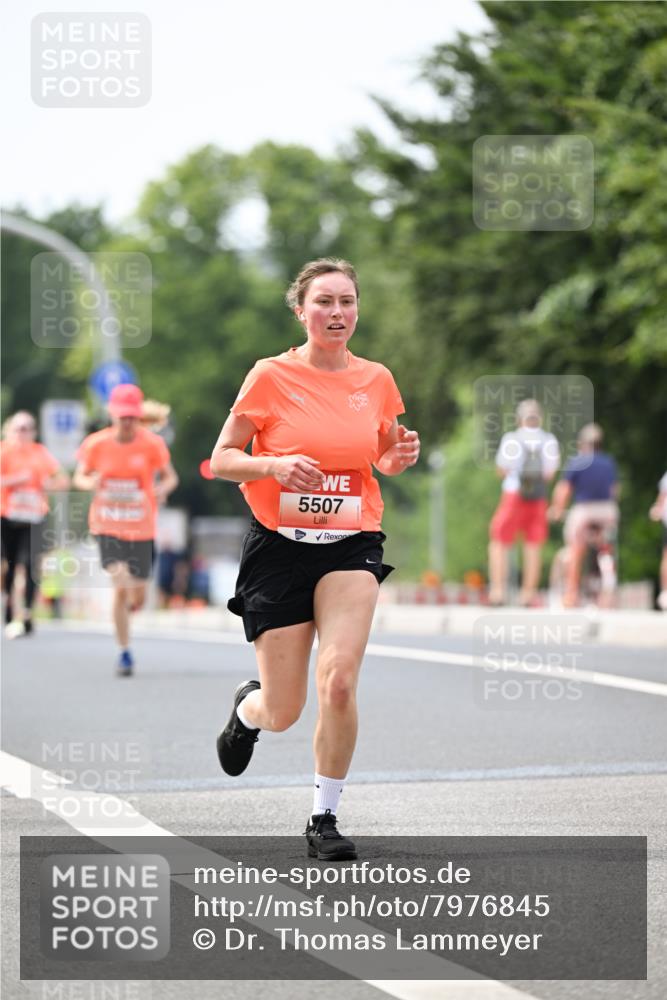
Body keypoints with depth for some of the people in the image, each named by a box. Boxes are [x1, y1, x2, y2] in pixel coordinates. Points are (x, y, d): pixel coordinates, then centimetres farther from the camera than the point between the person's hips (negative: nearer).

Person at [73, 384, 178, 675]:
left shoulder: (152, 444, -7)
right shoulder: (96, 444, -5)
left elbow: (170, 477, 3)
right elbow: (79, 476, 7)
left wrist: (162, 489, -21)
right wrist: (90, 482, -18)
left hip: (142, 528, 1)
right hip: (108, 527, -1)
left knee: (137, 599, 6)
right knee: (121, 585, -20)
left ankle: (126, 607, 46)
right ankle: (124, 652, -6)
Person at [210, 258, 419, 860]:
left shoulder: (376, 380, 4)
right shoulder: (271, 376, -5)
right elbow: (222, 460, -2)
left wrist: (398, 458, -4)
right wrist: (276, 465, -21)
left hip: (352, 545, 1)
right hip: (279, 545, -1)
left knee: (339, 680, -20)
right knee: (284, 713, 1)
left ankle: (324, 820, -3)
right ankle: (248, 707, 41)